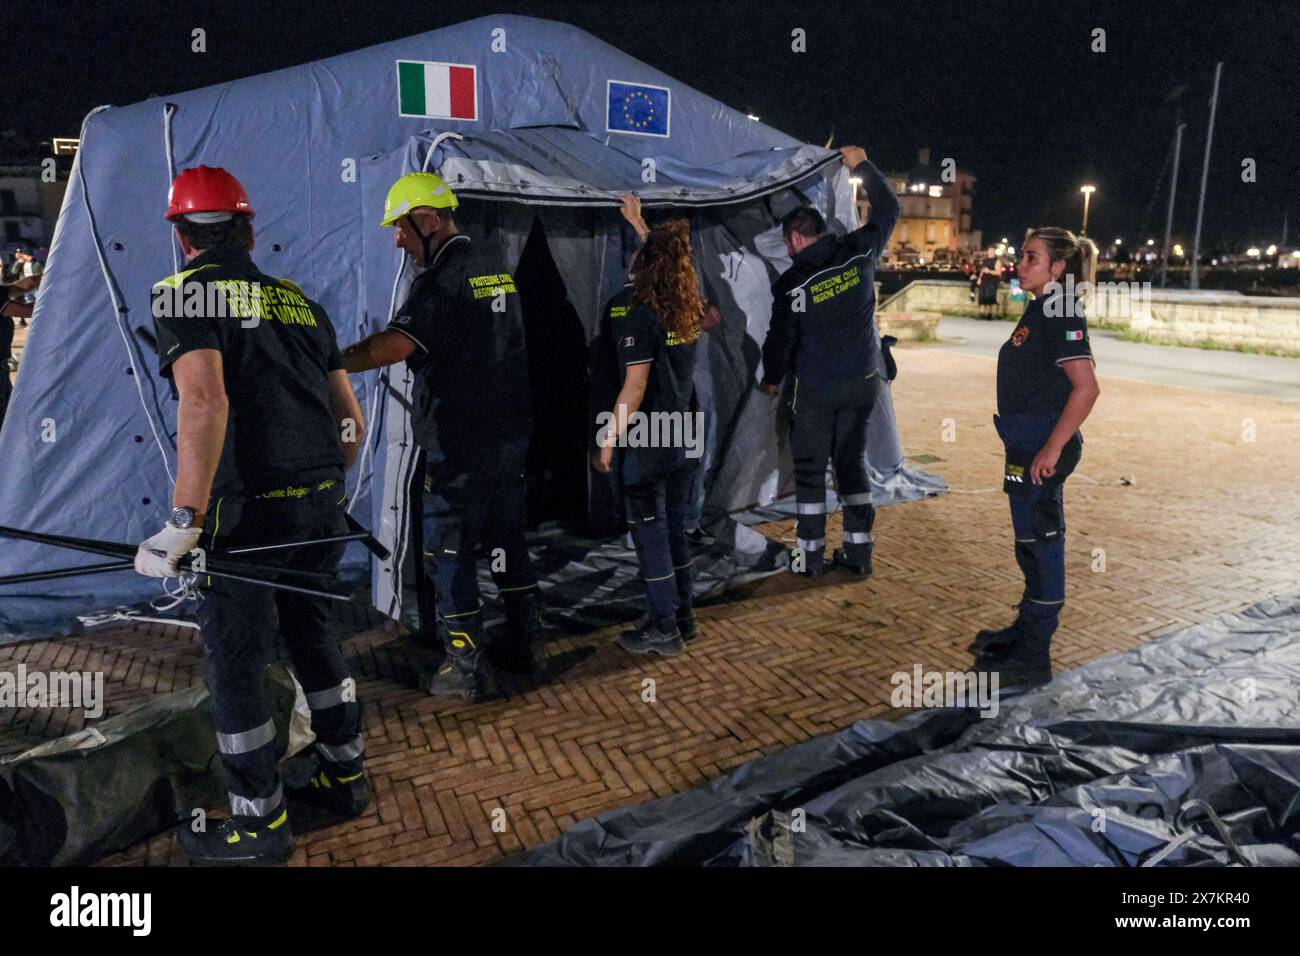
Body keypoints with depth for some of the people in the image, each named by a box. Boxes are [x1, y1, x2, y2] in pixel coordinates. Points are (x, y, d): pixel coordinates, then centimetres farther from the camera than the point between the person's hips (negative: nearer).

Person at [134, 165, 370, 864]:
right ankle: (344, 775, 36)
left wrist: (183, 521, -24)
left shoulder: (184, 293, -6)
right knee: (310, 632, 23)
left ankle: (261, 822, 21)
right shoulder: (301, 303, 14)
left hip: (249, 511, -7)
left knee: (234, 665, 8)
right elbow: (350, 421, 15)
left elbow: (204, 402, -23)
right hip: (323, 504, 7)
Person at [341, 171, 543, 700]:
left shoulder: (444, 276, -15)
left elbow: (396, 344, -27)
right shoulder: (498, 269, 13)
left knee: (451, 553, 1)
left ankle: (467, 670, 8)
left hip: (461, 443, -9)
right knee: (506, 539, 17)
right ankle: (527, 645, 26)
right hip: (512, 433, 9)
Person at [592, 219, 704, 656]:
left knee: (650, 531, 2)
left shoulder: (641, 316, -16)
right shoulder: (690, 313, 4)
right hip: (684, 438, 7)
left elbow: (635, 387, -20)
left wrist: (609, 439, -14)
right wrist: (645, 228, 32)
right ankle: (683, 613, 27)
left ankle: (664, 628, 9)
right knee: (674, 527, 17)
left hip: (647, 441, -7)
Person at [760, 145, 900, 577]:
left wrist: (771, 378, 12)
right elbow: (888, 210, 13)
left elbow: (780, 338, -5)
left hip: (813, 388, -4)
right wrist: (863, 165, 22)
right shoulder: (858, 253, -4)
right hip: (861, 381, 4)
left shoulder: (791, 284, -14)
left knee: (810, 468, 6)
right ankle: (858, 551, 15)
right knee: (853, 462, 13)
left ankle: (811, 554, 11)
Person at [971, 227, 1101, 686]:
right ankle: (1026, 631, 34)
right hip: (1027, 444, 10)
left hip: (1043, 449, -10)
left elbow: (1086, 389, -23)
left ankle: (1033, 659, 8)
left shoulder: (1061, 316, -16)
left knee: (1040, 545, -2)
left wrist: (1052, 447, -23)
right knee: (1032, 545, 19)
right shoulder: (1039, 310, 14)